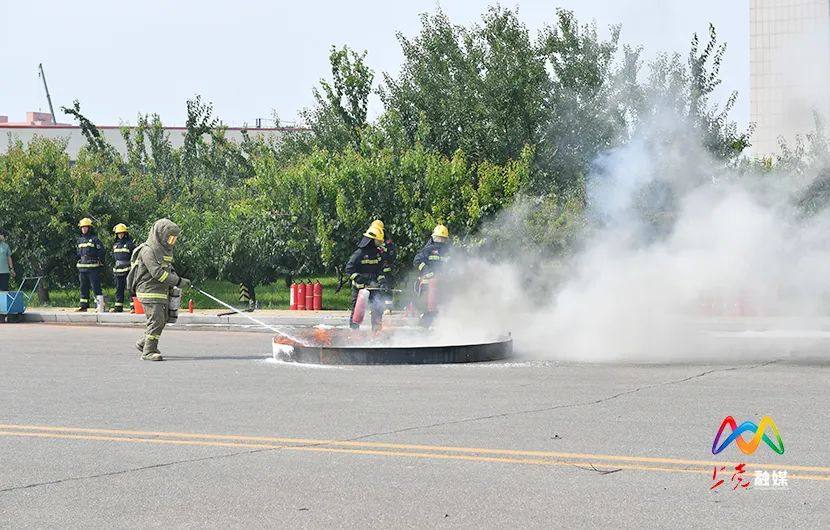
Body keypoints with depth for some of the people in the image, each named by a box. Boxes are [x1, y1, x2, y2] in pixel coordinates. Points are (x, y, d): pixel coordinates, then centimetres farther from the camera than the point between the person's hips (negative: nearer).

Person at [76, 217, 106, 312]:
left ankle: (100, 305, -11)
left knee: (95, 286, -10)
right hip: (82, 267, 7)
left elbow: (101, 251, -5)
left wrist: (101, 263, -8)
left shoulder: (94, 239, -4)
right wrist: (78, 263, 20)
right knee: (83, 287, 10)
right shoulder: (80, 239, 16)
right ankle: (83, 305, 15)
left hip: (93, 267, -7)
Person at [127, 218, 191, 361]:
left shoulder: (165, 250, 14)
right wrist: (178, 282, -24)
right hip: (149, 290, -9)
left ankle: (143, 343, 28)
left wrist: (174, 275, 6)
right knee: (156, 319, -13)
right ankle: (149, 351, -9)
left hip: (162, 291, 9)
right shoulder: (148, 250, -16)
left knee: (162, 320, 13)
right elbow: (157, 273, -24)